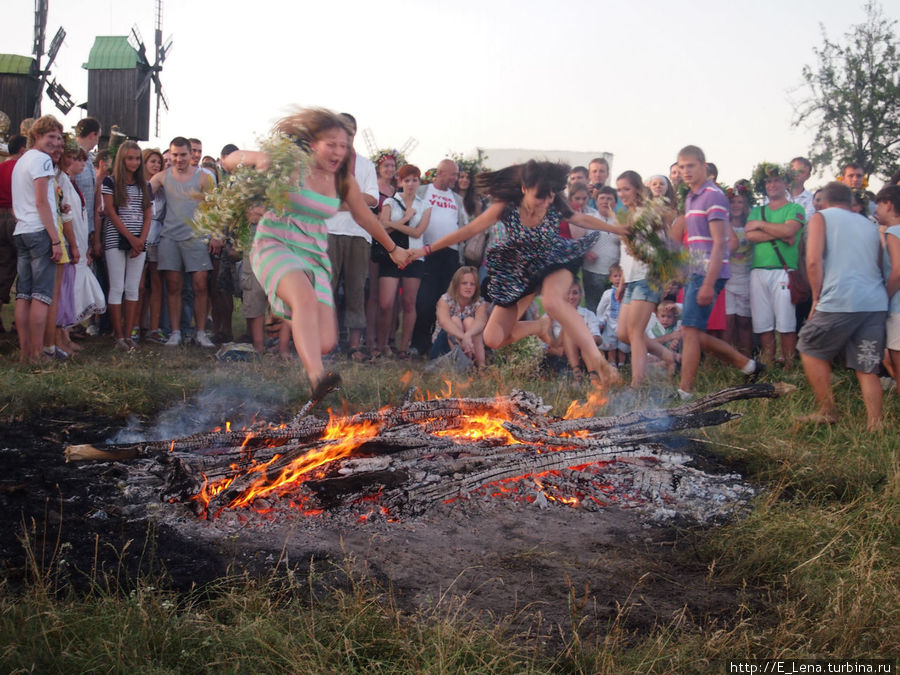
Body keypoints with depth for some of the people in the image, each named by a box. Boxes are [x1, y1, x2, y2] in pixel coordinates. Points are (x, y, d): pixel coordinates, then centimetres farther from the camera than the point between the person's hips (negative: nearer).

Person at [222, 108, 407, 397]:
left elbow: (366, 218, 23)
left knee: (325, 343, -9)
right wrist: (256, 159, -23)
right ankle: (317, 377, -53)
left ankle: (290, 328, 28)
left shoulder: (344, 180, 8)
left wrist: (393, 249, 34)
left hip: (315, 257, 5)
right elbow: (230, 160, -1)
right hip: (275, 246, -5)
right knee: (305, 297, -39)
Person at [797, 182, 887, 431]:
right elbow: (879, 266, 22)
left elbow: (813, 262, -6)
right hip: (876, 302, 5)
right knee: (867, 368, 9)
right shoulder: (869, 225, 24)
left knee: (811, 350, 13)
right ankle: (874, 426, 3)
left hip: (841, 300, -5)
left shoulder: (821, 217, 7)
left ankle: (827, 412, 10)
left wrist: (817, 298, 2)